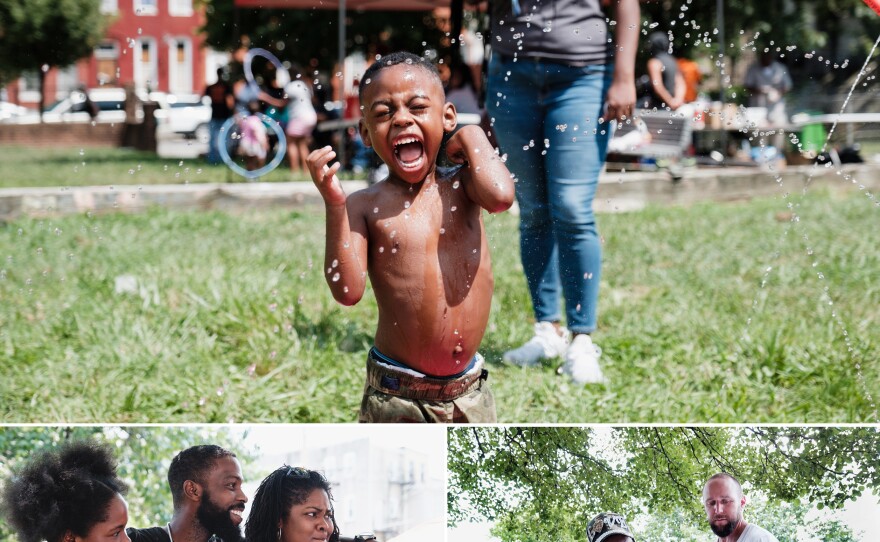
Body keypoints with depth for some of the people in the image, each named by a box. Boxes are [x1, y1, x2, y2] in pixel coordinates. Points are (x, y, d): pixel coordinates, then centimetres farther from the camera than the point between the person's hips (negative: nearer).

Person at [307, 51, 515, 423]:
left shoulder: (461, 186, 1)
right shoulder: (365, 206, -4)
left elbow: (500, 196, -22)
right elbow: (348, 291, -13)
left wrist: (473, 138, -6)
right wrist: (333, 204, -19)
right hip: (396, 394, -2)